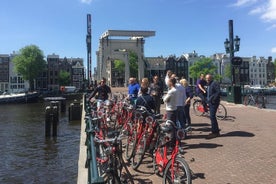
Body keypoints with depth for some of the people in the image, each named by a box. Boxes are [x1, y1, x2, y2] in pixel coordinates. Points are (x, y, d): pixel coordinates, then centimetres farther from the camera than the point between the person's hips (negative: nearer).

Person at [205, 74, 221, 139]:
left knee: (212, 117, -12)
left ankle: (215, 132, -5)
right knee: (212, 117, 14)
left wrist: (213, 99, -21)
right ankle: (216, 131, 24)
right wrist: (208, 102, 16)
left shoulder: (215, 84, -11)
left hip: (214, 103, -10)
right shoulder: (208, 85, 19)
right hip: (210, 103, 10)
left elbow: (218, 92, -21)